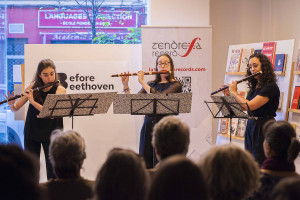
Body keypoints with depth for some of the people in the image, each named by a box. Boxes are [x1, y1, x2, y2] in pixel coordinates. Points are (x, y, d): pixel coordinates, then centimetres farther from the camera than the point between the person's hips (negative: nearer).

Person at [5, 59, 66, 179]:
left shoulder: (60, 90, -9)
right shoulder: (33, 87, 0)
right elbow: (15, 108, 4)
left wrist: (33, 101, -26)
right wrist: (11, 104, -18)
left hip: (50, 134, -3)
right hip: (31, 133, 3)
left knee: (52, 169, -1)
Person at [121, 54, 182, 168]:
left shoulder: (175, 85, 0)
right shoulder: (151, 84, 15)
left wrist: (142, 82, -11)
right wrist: (125, 85, -3)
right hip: (148, 126, 5)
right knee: (145, 164, 1)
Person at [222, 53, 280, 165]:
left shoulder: (270, 87, -16)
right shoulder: (254, 86, 12)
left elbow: (249, 106, -23)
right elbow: (244, 107, 21)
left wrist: (234, 92, -10)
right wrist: (230, 95, 11)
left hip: (263, 128, -9)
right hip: (251, 125, 9)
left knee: (259, 163, -7)